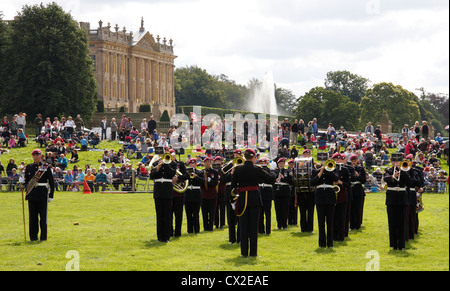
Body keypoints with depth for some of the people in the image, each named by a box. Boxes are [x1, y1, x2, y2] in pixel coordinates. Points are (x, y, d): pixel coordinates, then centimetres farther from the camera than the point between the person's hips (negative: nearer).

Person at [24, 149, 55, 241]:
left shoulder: (46, 167, 1)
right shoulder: (29, 167, 10)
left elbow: (51, 182, 2)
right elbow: (26, 180, 19)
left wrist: (51, 195, -2)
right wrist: (27, 189, 2)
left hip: (43, 195, -3)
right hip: (32, 195, 3)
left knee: (43, 216, -1)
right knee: (32, 216, 3)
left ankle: (43, 236, 6)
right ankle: (33, 236, 9)